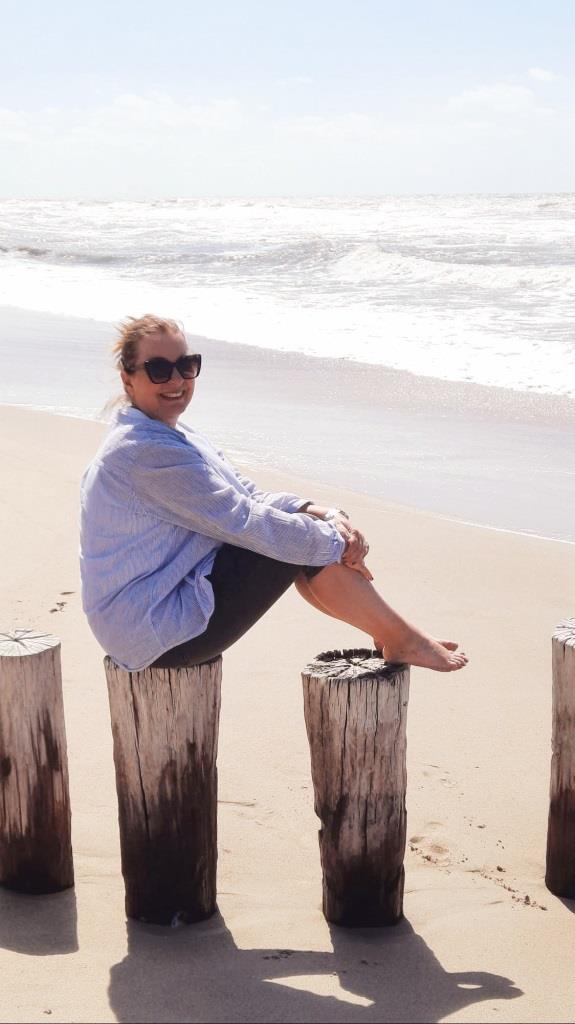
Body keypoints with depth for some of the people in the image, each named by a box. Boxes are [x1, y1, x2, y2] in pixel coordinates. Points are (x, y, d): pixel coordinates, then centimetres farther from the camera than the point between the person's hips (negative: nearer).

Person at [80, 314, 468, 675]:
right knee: (308, 543, -12)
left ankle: (387, 634, 15)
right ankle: (401, 640, 3)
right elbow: (243, 522, -22)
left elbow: (252, 497, 8)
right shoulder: (145, 452, -22)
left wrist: (325, 513, -9)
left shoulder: (175, 438, 12)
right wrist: (337, 541, -13)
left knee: (311, 529, 7)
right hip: (157, 631, -10)